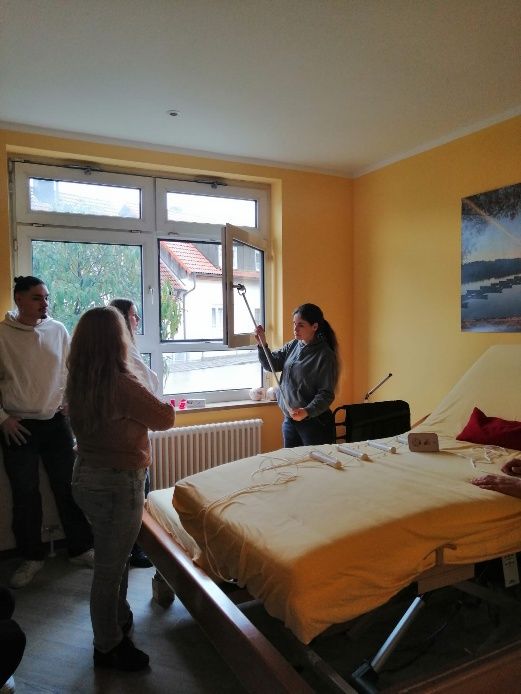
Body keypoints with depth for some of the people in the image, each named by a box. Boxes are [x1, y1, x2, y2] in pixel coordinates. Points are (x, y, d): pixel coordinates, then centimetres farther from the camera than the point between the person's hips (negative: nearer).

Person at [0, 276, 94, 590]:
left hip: (56, 423, 2)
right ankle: (32, 557, 29)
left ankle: (81, 548, 25)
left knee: (69, 487, 9)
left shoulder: (58, 330, 0)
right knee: (25, 495, 10)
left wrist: (70, 408, 4)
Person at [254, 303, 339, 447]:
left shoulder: (325, 355, -15)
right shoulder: (293, 346, 5)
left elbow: (326, 394, -17)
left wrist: (307, 412, -31)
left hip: (314, 421, -6)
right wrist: (262, 344, -10)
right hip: (289, 419, 7)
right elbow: (272, 364, 5)